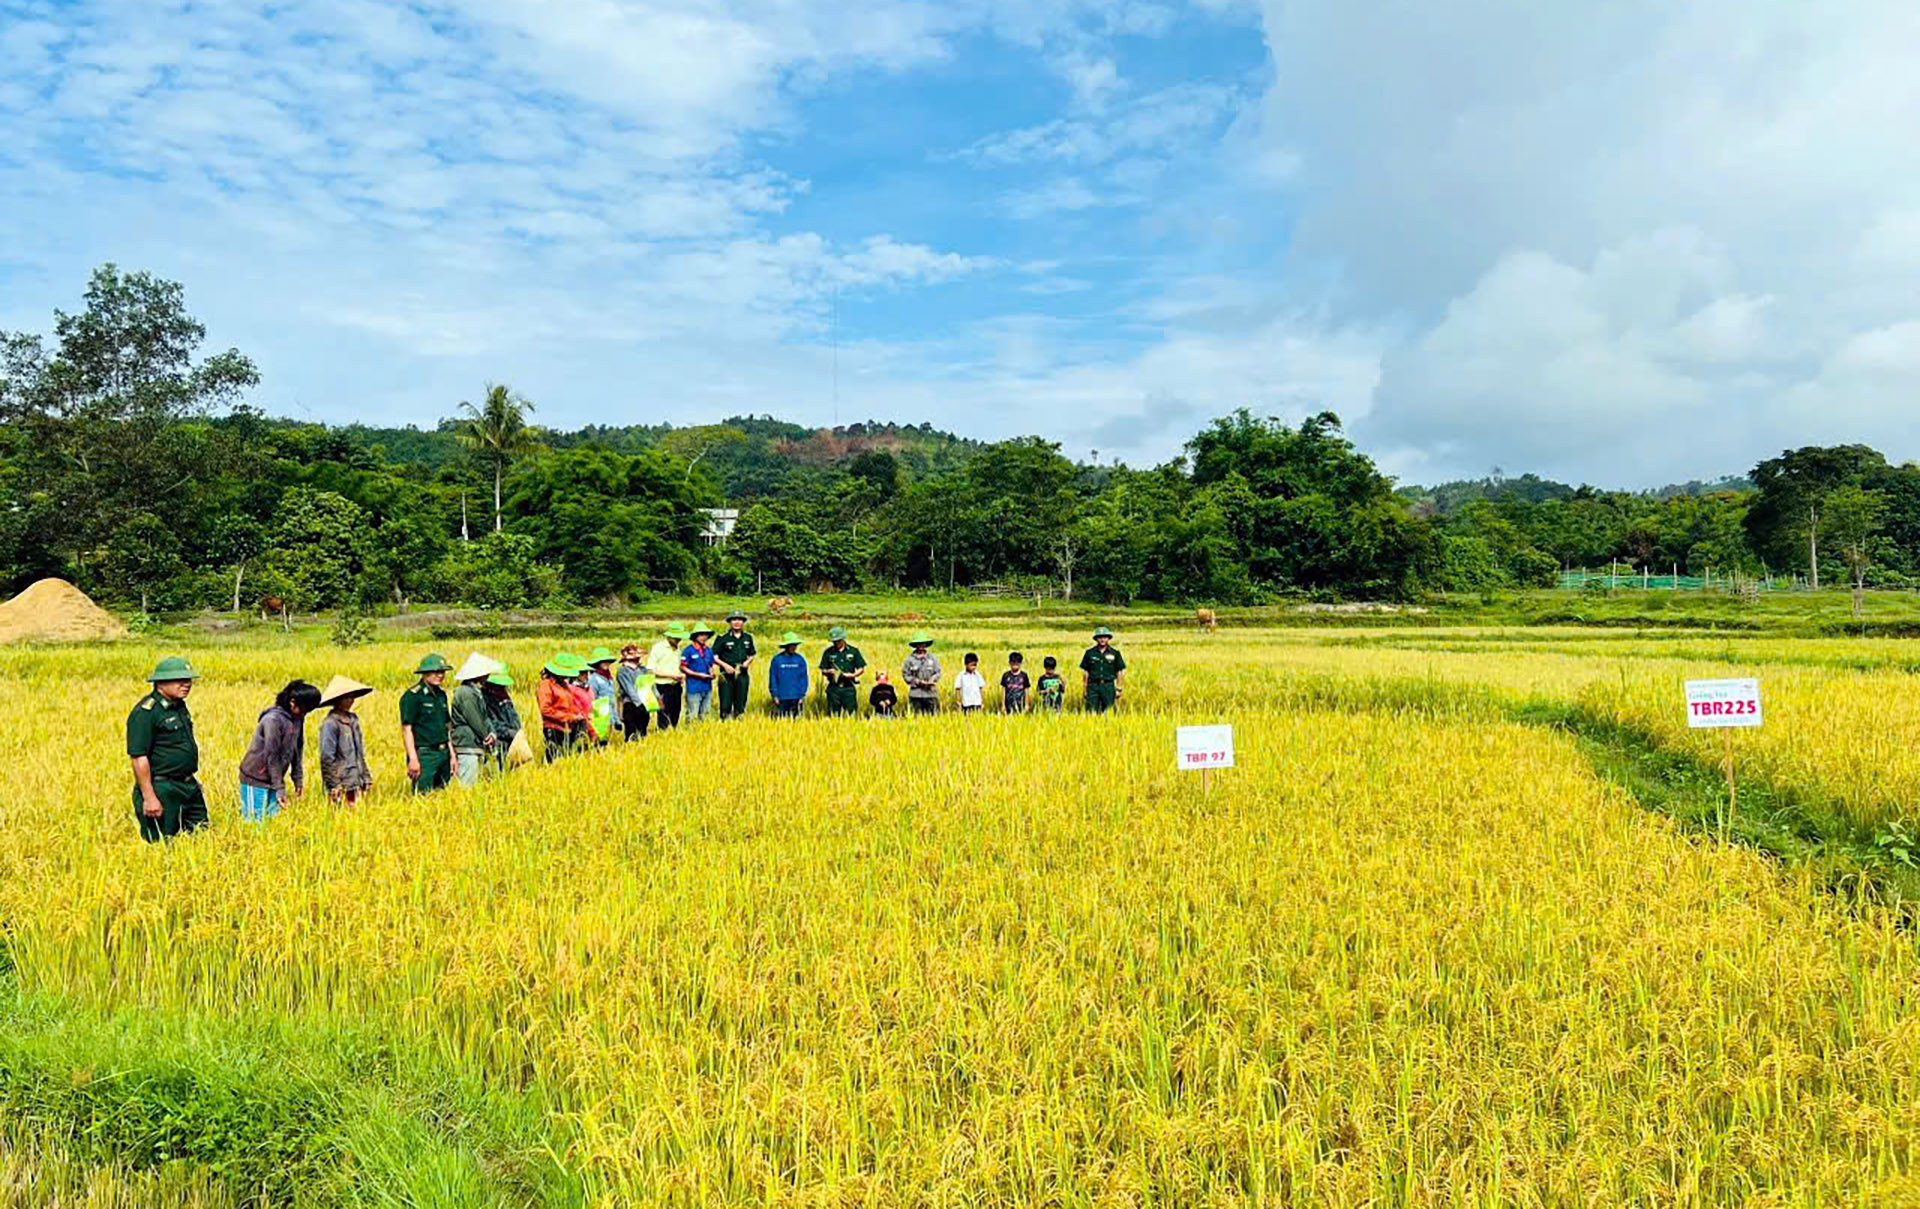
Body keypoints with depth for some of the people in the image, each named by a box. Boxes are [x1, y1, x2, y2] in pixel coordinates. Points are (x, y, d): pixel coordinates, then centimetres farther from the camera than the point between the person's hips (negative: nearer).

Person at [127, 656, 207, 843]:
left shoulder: (179, 706, 12)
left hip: (189, 786, 9)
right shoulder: (145, 712, -16)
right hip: (161, 790, -9)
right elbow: (138, 758, -20)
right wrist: (149, 798, -22)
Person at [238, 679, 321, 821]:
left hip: (273, 779, 7)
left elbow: (297, 750, 12)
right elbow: (272, 756, -19)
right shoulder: (273, 719, -20)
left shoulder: (298, 719, 3)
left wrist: (298, 779, 9)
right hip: (255, 779, -7)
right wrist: (279, 788, -19)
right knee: (255, 821, -4)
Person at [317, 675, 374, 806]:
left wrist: (366, 777, 16)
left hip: (357, 782, 7)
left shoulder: (353, 719, 12)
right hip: (342, 784, -7)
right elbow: (327, 757, -13)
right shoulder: (330, 723, -11)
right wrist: (334, 785, -15)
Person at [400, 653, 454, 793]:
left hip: (443, 753, 8)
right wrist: (413, 759, -18)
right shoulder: (412, 696, -9)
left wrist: (452, 755, 17)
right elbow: (406, 729, -13)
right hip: (424, 754, -8)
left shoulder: (441, 695, 14)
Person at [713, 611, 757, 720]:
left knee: (741, 703, 7)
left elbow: (752, 655, 22)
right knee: (726, 703, -6)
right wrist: (725, 665, -15)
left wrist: (748, 661, 0)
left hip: (742, 675, 4)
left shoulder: (748, 638, 12)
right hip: (727, 675, -4)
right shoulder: (722, 638, -2)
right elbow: (714, 657, -3)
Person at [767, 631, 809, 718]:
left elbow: (804, 678, 6)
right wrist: (775, 696, -1)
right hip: (782, 698, -1)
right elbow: (773, 678, 2)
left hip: (796, 698, 1)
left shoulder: (800, 659, 4)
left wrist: (802, 695, 1)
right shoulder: (776, 660, -1)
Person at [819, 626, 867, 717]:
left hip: (849, 688, -1)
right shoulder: (828, 653, 8)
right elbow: (823, 671, 10)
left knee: (851, 713, -2)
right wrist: (828, 672, -12)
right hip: (833, 688, 1)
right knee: (833, 715, 1)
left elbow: (862, 669, 8)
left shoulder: (853, 651, 6)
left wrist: (852, 675, -11)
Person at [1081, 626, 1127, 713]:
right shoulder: (1090, 652, 6)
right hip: (1093, 686, 0)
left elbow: (1120, 671, 7)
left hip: (1108, 686, 0)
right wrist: (1085, 688, 5)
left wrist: (1119, 688, 3)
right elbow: (1085, 671, 9)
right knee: (1091, 712, -6)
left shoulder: (1115, 653, 5)